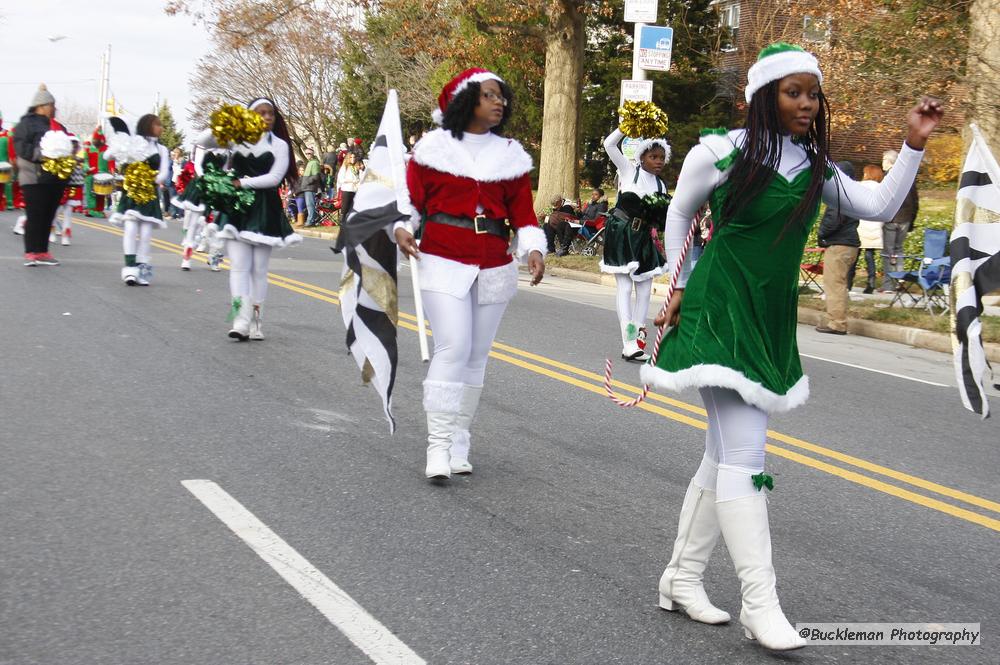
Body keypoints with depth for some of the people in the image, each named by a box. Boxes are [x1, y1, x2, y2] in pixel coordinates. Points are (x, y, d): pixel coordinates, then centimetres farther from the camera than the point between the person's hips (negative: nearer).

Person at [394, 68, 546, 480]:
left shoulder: (512, 155, 10)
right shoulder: (434, 147, 1)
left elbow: (523, 213, 7)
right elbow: (411, 197, 3)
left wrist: (533, 249, -9)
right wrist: (401, 228, -15)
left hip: (495, 268, 4)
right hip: (443, 262, -4)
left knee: (477, 355, 8)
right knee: (453, 349, -15)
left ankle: (460, 445, 17)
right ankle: (438, 446, -12)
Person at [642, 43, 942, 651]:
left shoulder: (814, 166, 7)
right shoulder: (721, 152, -7)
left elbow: (881, 207, 3)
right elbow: (679, 216, 7)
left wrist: (914, 146, -7)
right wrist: (680, 287, 9)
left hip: (771, 320, 7)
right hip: (722, 313, -7)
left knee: (726, 455, 12)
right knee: (744, 454, -12)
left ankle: (683, 578, 23)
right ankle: (760, 604, -11)